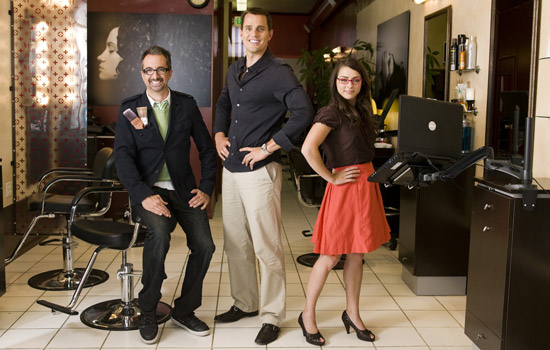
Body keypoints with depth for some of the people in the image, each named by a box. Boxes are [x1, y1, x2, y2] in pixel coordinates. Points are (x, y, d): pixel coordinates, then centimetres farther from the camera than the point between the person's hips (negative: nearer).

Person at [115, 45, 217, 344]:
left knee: (204, 245, -18)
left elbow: (207, 148, 13)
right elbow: (123, 156, -7)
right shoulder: (130, 108, 3)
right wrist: (144, 196, -20)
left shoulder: (187, 104, 9)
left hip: (183, 190, 3)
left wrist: (206, 188, 2)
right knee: (159, 231, -32)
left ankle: (184, 311, 7)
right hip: (148, 190, -2)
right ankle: (147, 313, -12)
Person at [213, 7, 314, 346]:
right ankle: (245, 304, 32)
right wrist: (219, 135, 13)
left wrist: (268, 147, -20)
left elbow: (304, 112, -23)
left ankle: (273, 317, 10)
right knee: (236, 243, 16)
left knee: (267, 247, -3)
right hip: (231, 168, 8)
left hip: (260, 170, -8)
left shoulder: (278, 71, -10)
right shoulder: (235, 70, 14)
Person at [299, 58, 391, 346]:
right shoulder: (332, 112, -13)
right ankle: (307, 316, 16)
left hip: (366, 186, 8)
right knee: (331, 257, 1)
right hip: (344, 188, -8)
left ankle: (352, 313, 28)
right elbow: (308, 148, -27)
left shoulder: (360, 111, 13)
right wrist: (331, 177, -18)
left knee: (356, 255, 14)